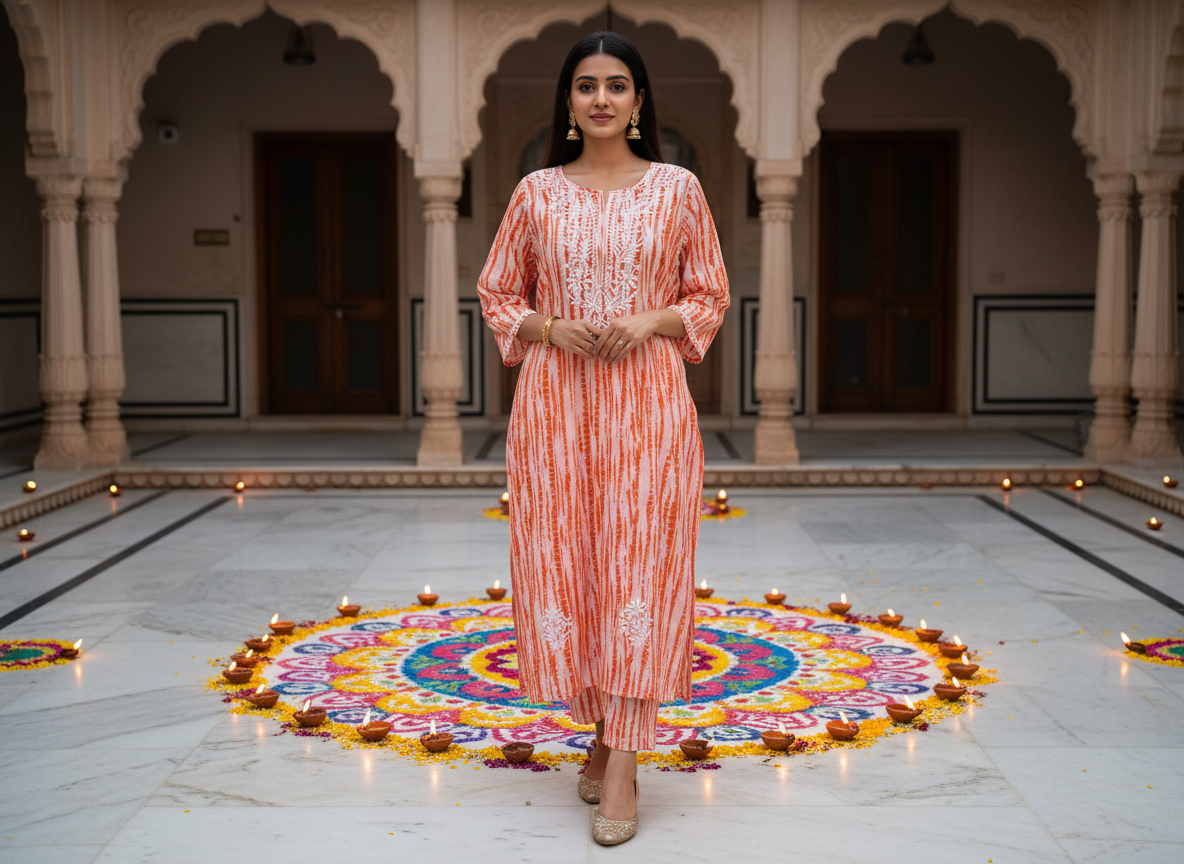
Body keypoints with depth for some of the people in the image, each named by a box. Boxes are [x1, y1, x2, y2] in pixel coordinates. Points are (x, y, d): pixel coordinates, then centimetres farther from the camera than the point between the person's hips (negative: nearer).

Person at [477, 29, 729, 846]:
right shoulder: (537, 192, 8)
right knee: (563, 561, 3)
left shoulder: (678, 188, 5)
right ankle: (604, 726, 22)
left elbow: (711, 297, 7)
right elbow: (497, 294, 11)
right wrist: (552, 329, -8)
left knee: (639, 563, -6)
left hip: (648, 399, -1)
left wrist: (650, 321, -11)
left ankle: (622, 759, -1)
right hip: (555, 400, 2)